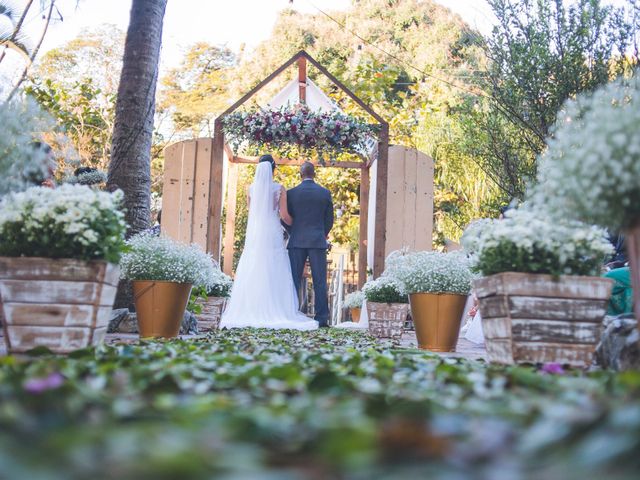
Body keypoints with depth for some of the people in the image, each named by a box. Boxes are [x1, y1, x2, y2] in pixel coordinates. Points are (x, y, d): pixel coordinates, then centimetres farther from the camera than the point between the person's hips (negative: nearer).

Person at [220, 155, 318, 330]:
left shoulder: (252, 188, 5)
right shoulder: (279, 189, -4)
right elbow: (284, 215, -6)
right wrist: (295, 225, 13)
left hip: (254, 234, 3)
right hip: (272, 234, -2)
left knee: (252, 272, 4)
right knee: (274, 273, 0)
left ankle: (251, 312, 2)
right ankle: (274, 311, -5)